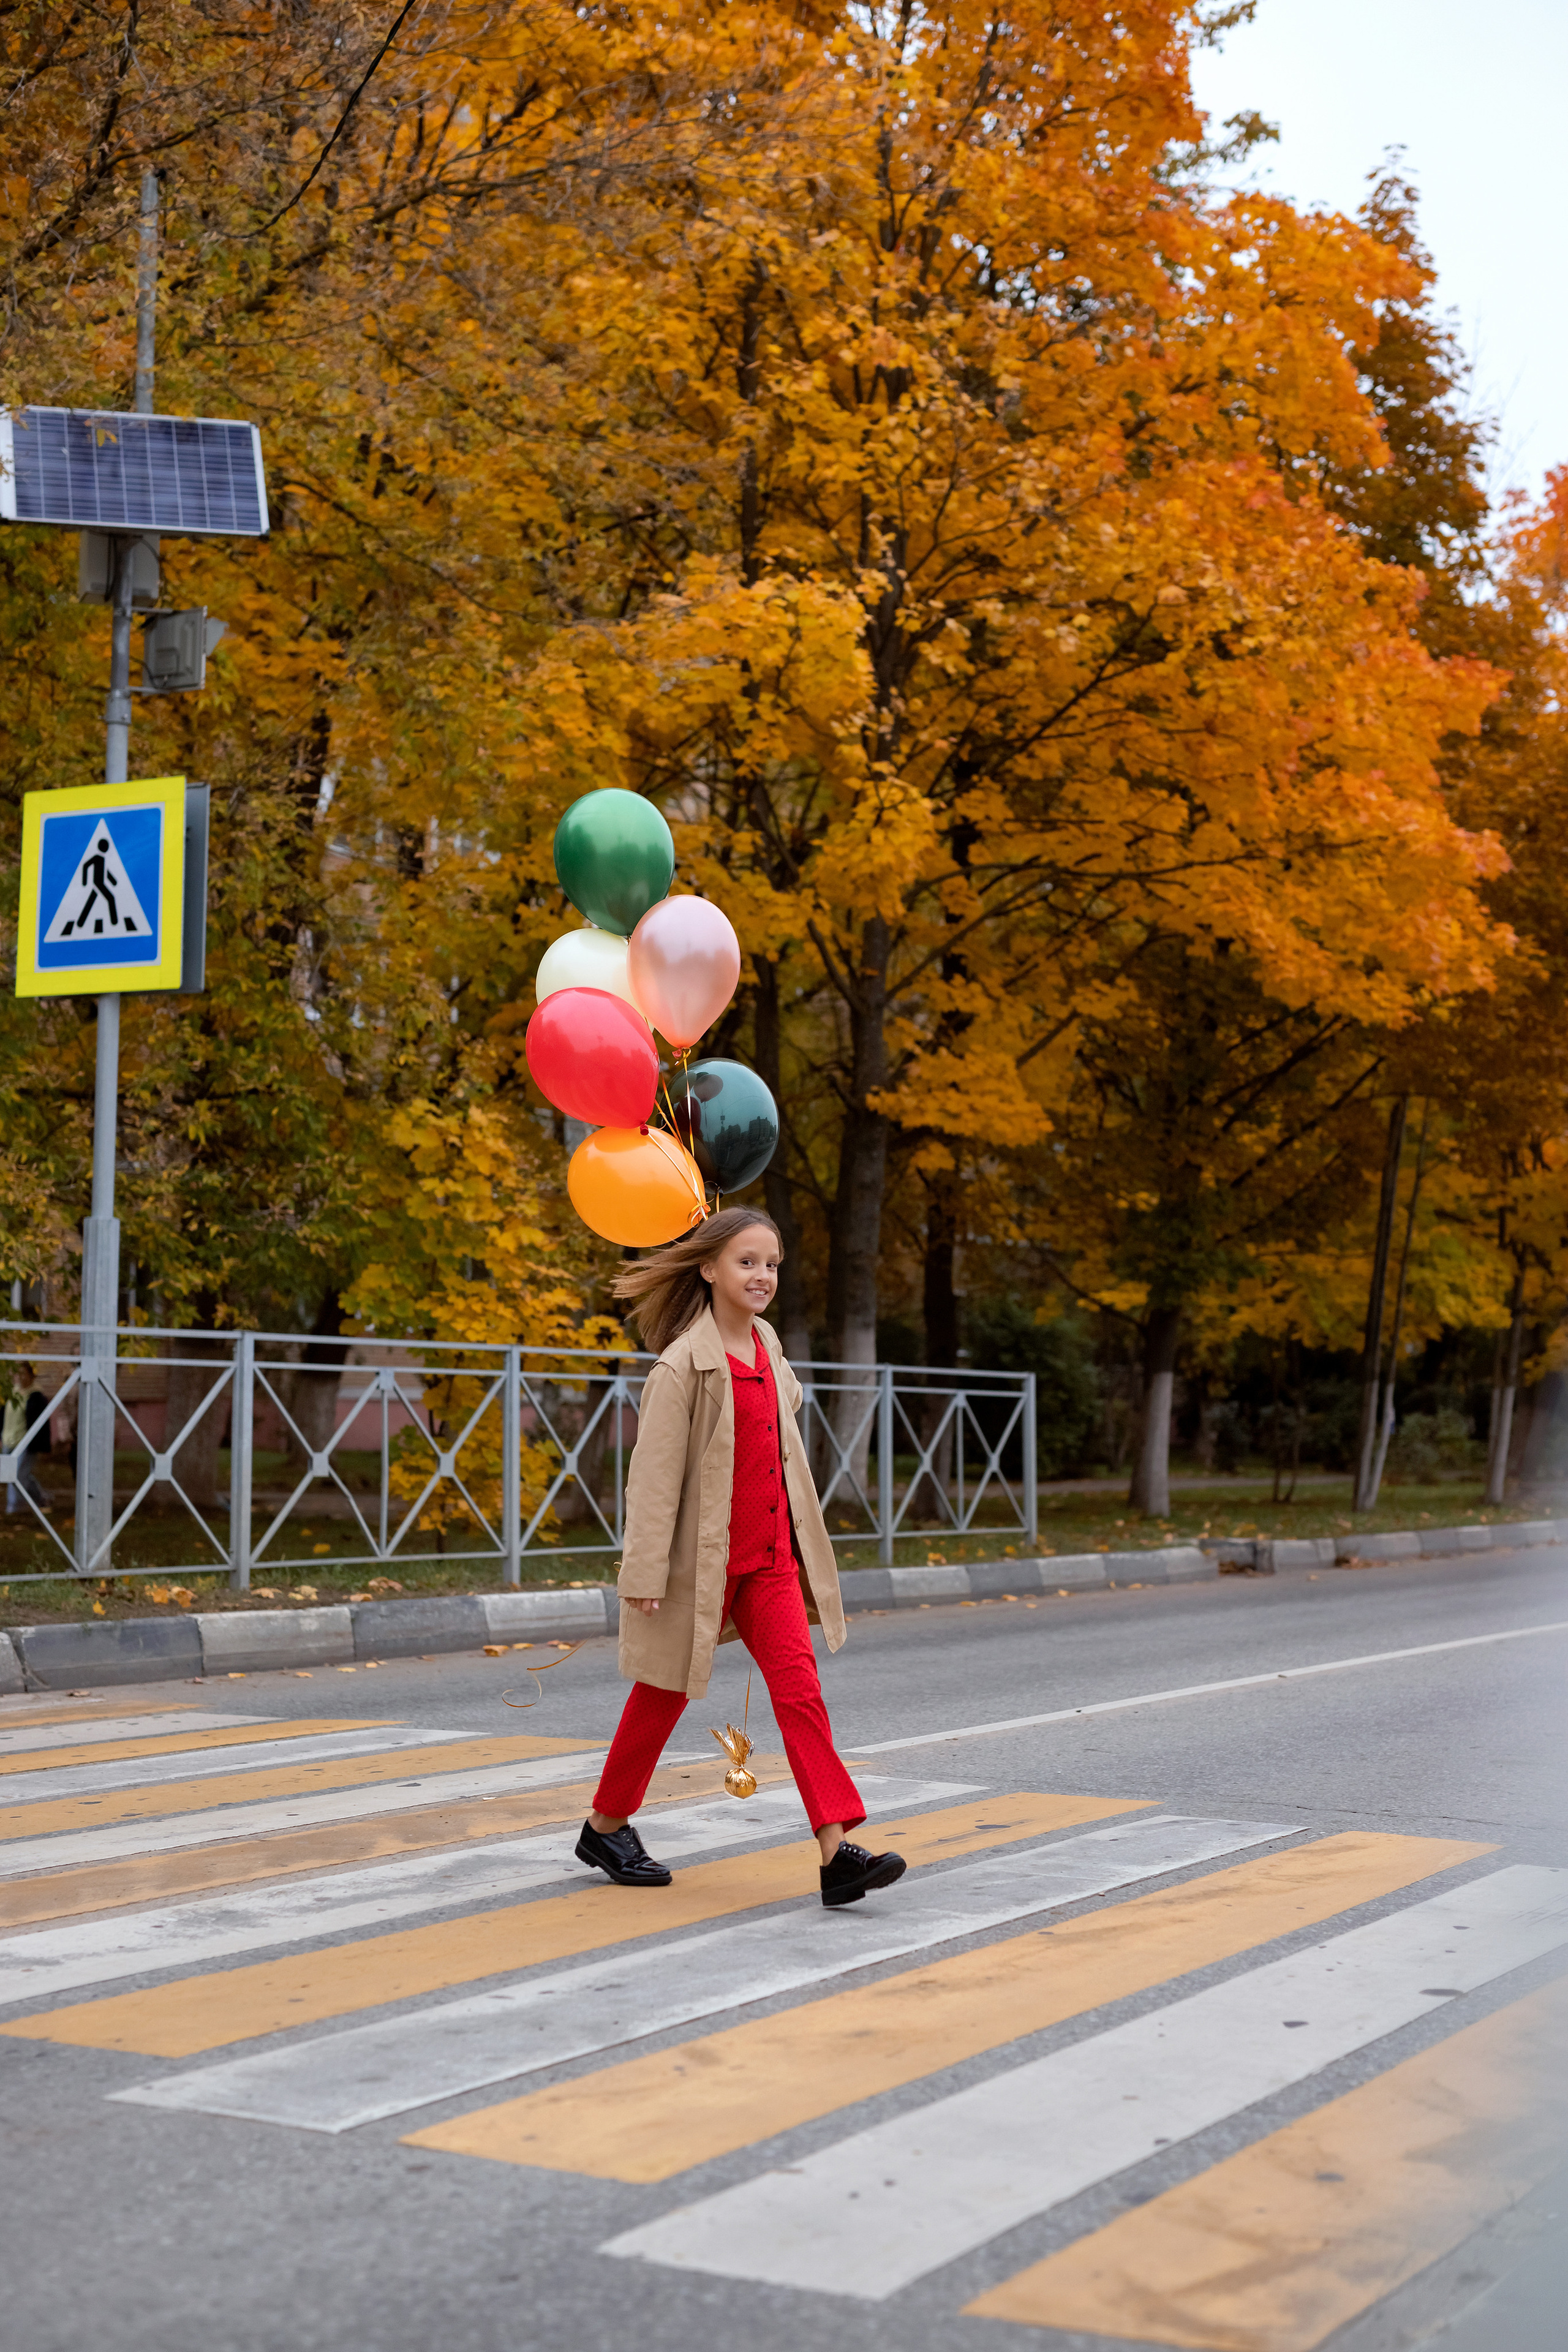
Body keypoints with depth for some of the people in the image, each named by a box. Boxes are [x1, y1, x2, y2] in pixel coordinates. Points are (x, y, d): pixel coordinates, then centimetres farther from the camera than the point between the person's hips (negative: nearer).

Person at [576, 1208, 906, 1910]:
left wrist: (800, 1544, 19)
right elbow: (654, 1473, -16)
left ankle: (838, 1852, -13)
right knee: (664, 1695, 10)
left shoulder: (767, 1346, 7)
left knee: (799, 1690, -7)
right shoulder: (684, 1365, -15)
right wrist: (645, 1572, -18)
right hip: (702, 1558, -6)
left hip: (769, 1559, 6)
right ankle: (605, 1826, 31)